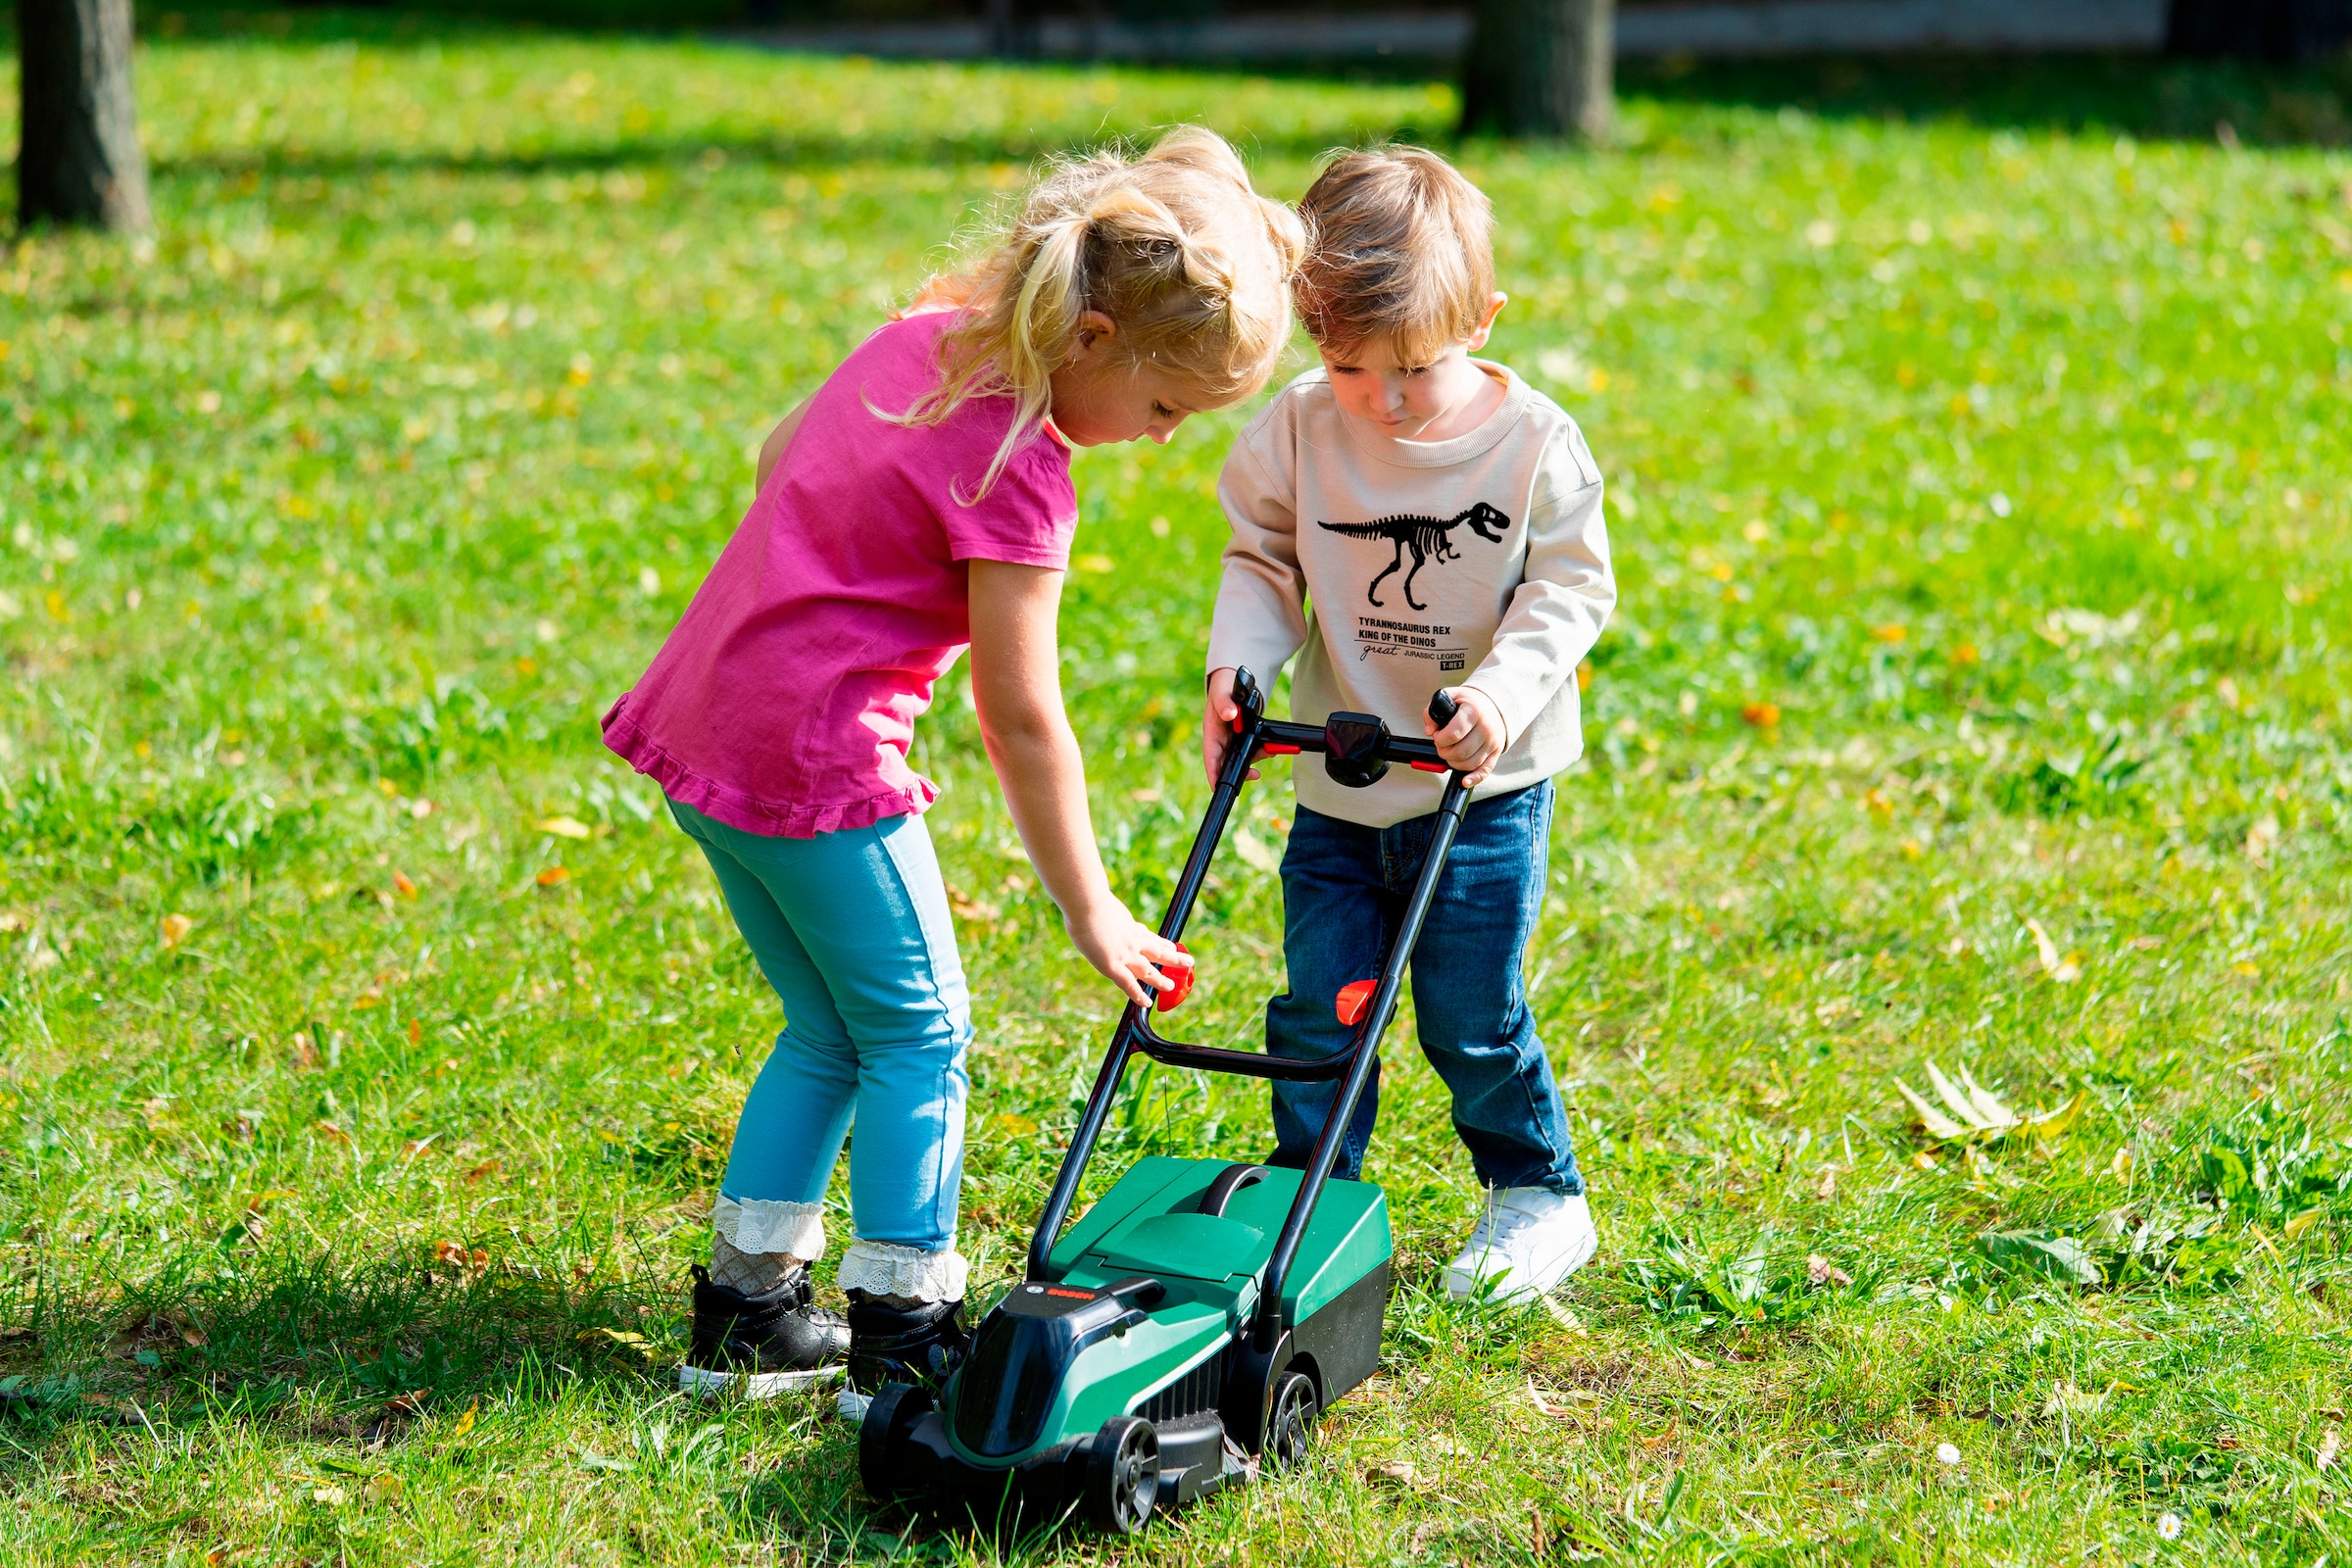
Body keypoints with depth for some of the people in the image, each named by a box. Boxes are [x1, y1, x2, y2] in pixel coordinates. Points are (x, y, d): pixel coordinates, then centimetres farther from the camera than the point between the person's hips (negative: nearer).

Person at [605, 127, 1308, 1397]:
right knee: (917, 1033, 4)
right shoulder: (1014, 472, -19)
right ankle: (902, 1329, 10)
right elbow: (1022, 722, -15)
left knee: (829, 1029, 18)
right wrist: (1091, 914, -6)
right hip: (818, 764, -9)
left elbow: (778, 452, 21)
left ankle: (747, 1309, 22)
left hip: (706, 719, 9)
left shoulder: (922, 337, 6)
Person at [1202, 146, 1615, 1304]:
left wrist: (1502, 692, -23)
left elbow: (1569, 590, -7)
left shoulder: (1534, 443, -11)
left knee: (1471, 1018, 2)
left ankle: (1538, 1192, 23)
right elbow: (1263, 562, 6)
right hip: (1338, 786, 3)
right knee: (1317, 1013, 4)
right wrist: (1235, 663, -12)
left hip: (1482, 787, -3)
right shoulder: (1298, 430, -5)